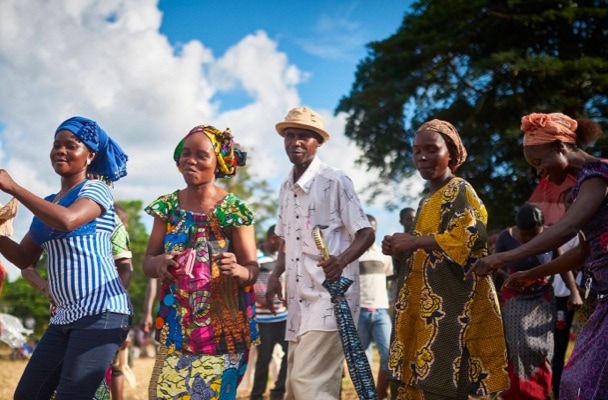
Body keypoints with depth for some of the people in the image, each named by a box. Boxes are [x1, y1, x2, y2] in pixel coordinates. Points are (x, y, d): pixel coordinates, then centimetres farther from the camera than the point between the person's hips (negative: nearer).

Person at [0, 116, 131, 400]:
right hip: (64, 317, 8)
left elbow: (67, 220, -25)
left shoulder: (95, 190, -4)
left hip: (101, 312, -8)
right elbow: (24, 258, 19)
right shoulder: (47, 203, 18)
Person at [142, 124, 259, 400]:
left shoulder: (234, 210, -8)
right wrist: (158, 263, -18)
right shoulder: (167, 206, 3)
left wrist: (237, 270, -28)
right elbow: (147, 262, 5)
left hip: (222, 328, -3)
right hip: (176, 326, 3)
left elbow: (253, 269, -5)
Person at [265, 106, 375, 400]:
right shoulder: (286, 188, 15)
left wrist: (342, 260, -27)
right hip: (299, 300, 8)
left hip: (330, 297, -8)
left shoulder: (335, 181, -8)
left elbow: (366, 233, -9)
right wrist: (275, 275, 8)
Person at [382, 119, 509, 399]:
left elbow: (472, 236, -19)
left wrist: (414, 241, -17)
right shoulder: (426, 201, 22)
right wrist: (401, 250, 8)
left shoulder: (460, 191, -3)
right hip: (428, 304, 8)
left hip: (454, 302, -8)